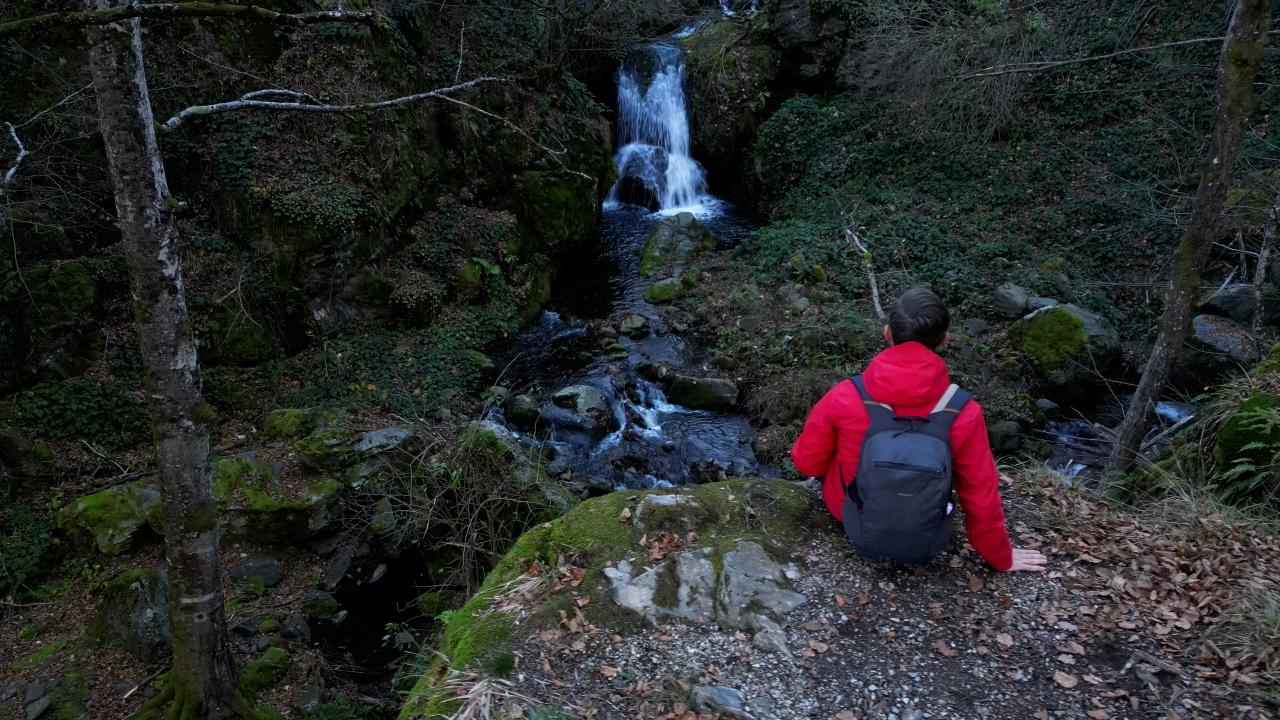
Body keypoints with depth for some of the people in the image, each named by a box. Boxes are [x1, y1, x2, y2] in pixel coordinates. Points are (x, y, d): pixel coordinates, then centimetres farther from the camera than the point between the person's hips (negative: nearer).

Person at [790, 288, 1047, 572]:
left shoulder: (845, 398, -26)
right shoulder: (963, 413, -25)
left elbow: (807, 461, -10)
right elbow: (981, 497, -13)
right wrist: (1001, 557, 6)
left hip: (853, 520, 0)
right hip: (924, 536, 1)